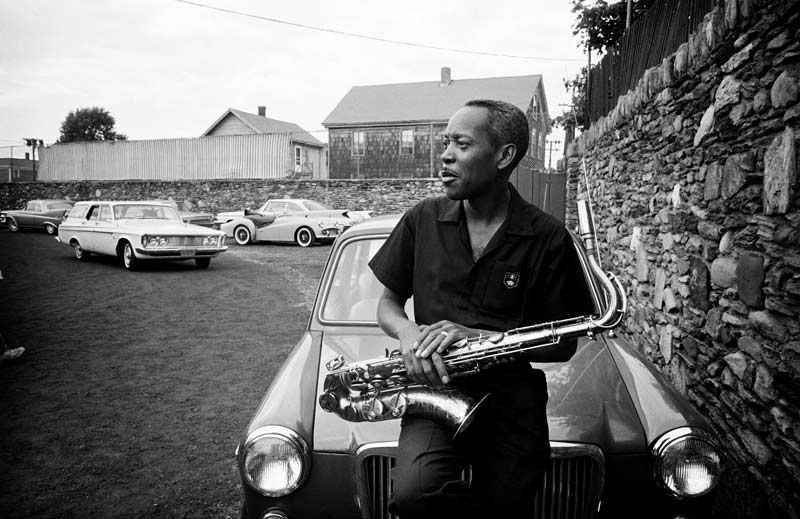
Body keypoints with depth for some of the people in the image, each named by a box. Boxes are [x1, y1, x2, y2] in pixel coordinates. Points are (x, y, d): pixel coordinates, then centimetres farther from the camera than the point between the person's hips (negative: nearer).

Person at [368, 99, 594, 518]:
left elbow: (564, 344, 0)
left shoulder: (548, 239, -3)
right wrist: (407, 331, -12)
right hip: (434, 388, 1)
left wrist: (479, 336, -15)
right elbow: (388, 303, 13)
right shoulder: (422, 220, 4)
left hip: (513, 398, 0)